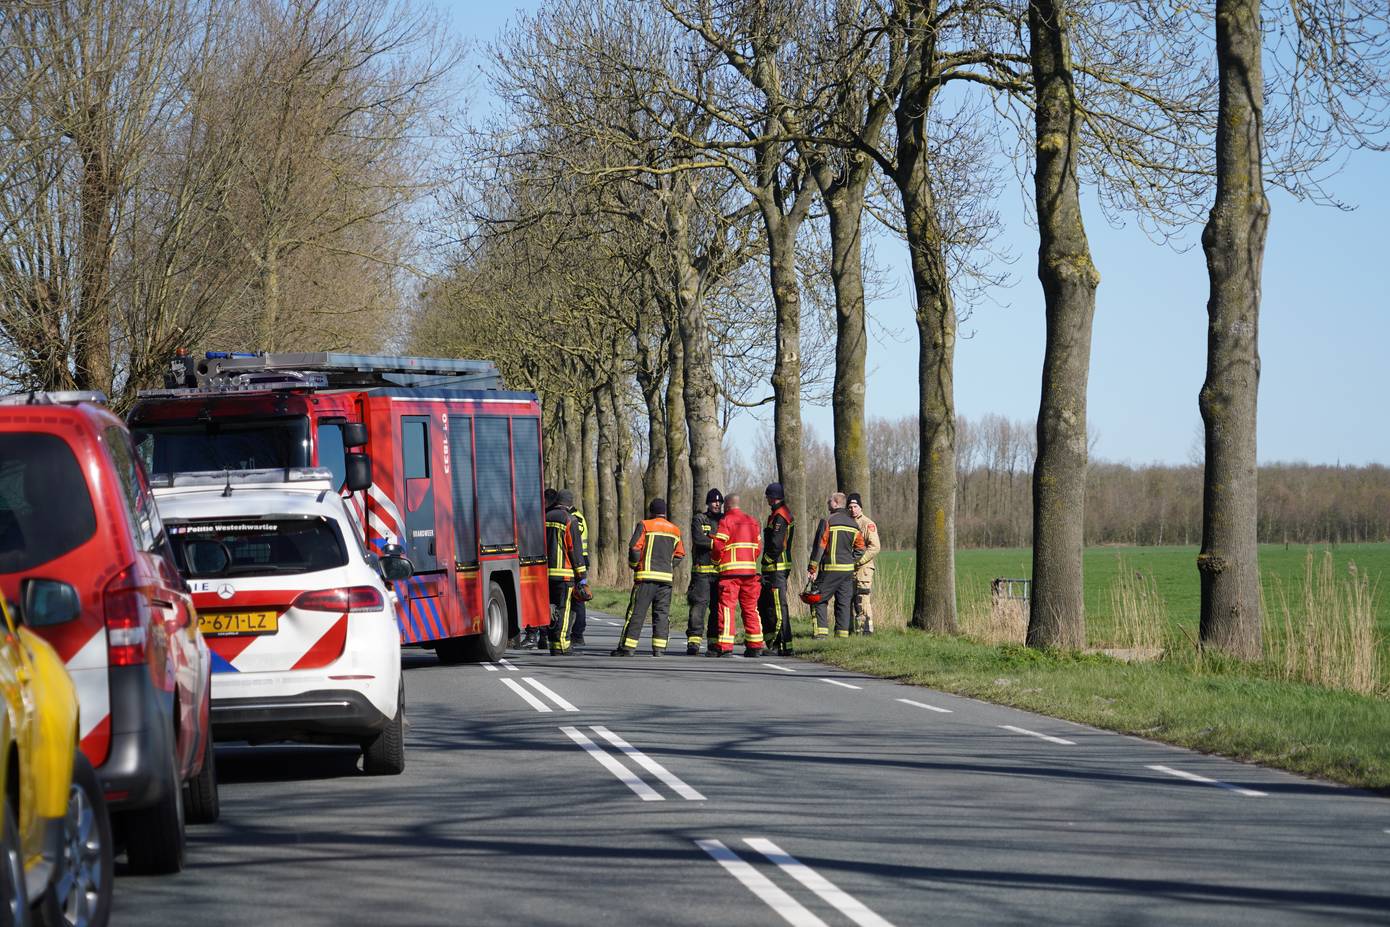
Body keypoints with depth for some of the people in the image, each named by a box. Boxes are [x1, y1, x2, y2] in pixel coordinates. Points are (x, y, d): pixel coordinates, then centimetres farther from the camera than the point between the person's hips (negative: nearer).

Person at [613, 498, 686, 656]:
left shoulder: (644, 525, -2)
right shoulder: (675, 530, 14)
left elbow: (634, 547, -8)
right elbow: (679, 554, 15)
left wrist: (634, 565, 8)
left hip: (646, 576, -4)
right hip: (666, 577, 4)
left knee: (636, 613, -2)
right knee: (662, 614, 6)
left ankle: (627, 648, -2)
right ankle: (659, 649, -2)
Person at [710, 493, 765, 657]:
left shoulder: (726, 521, -3)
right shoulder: (752, 521, 15)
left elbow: (718, 546, -9)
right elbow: (758, 547, 14)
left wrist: (717, 561, 8)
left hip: (730, 570, -5)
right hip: (750, 570, 5)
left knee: (726, 606, -6)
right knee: (750, 607, 10)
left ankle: (724, 646, -12)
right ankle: (755, 646, 9)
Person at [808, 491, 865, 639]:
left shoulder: (828, 521, -10)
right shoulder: (853, 524, 10)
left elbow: (819, 546, -11)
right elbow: (860, 548, 11)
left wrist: (812, 568, -8)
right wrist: (851, 561, 16)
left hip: (830, 569, -5)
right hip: (848, 570, 5)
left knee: (820, 600, 3)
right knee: (844, 602, 9)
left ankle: (821, 631, -7)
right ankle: (843, 633, 7)